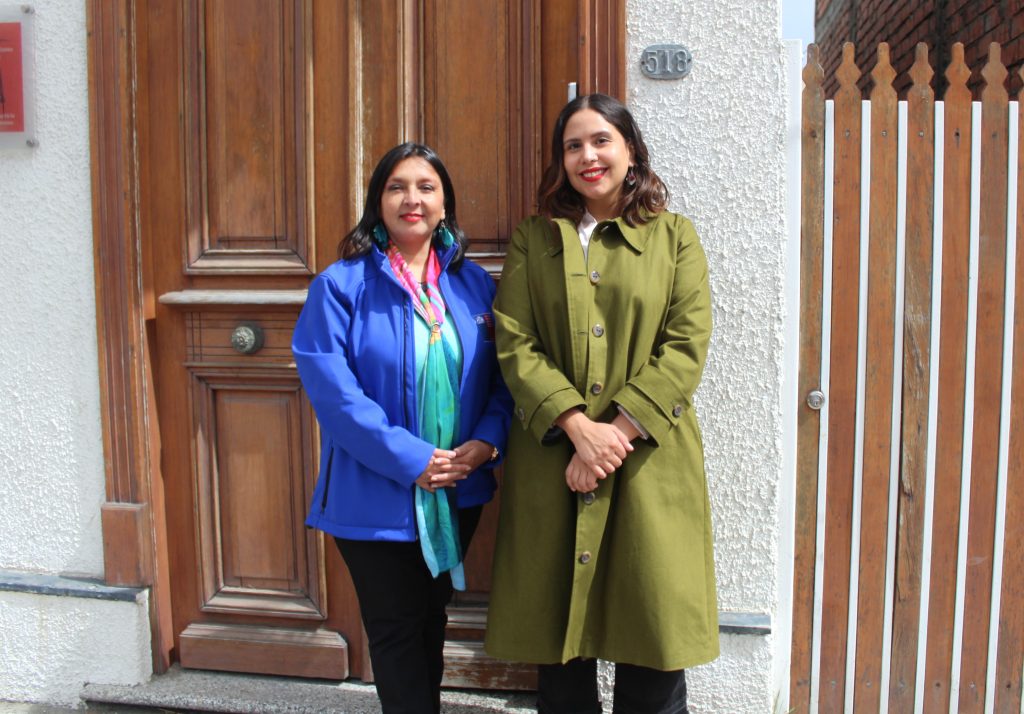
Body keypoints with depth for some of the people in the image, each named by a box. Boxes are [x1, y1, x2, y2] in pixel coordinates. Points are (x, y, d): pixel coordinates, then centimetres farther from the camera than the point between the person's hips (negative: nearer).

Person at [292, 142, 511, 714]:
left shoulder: (474, 284, 4)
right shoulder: (341, 286, -9)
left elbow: (501, 375, 5)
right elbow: (331, 388, -17)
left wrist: (486, 440, -13)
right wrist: (410, 459, -21)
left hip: (459, 490, 4)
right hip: (377, 496, -4)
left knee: (431, 622, 21)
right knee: (397, 631, 9)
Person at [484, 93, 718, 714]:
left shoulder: (675, 237, 7)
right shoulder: (533, 239, 9)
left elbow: (687, 347, -3)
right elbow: (514, 342, -2)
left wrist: (620, 430, -13)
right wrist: (578, 426, -14)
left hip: (650, 462, -1)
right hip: (553, 462, 1)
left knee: (654, 642, 5)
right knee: (558, 643, 10)